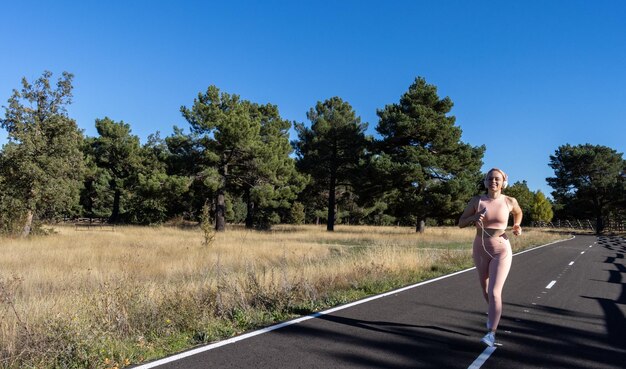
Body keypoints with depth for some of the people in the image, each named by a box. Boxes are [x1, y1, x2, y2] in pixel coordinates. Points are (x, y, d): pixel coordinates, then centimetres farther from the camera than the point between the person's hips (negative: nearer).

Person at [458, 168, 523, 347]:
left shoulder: (509, 201, -6)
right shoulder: (476, 200, -7)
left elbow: (518, 213, 18)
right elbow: (461, 223, -3)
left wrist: (516, 227, 0)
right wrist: (474, 217, -22)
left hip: (501, 252, -3)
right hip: (480, 250, 3)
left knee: (494, 292, -15)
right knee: (485, 289, 20)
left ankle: (491, 333, -11)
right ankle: (493, 313, 50)